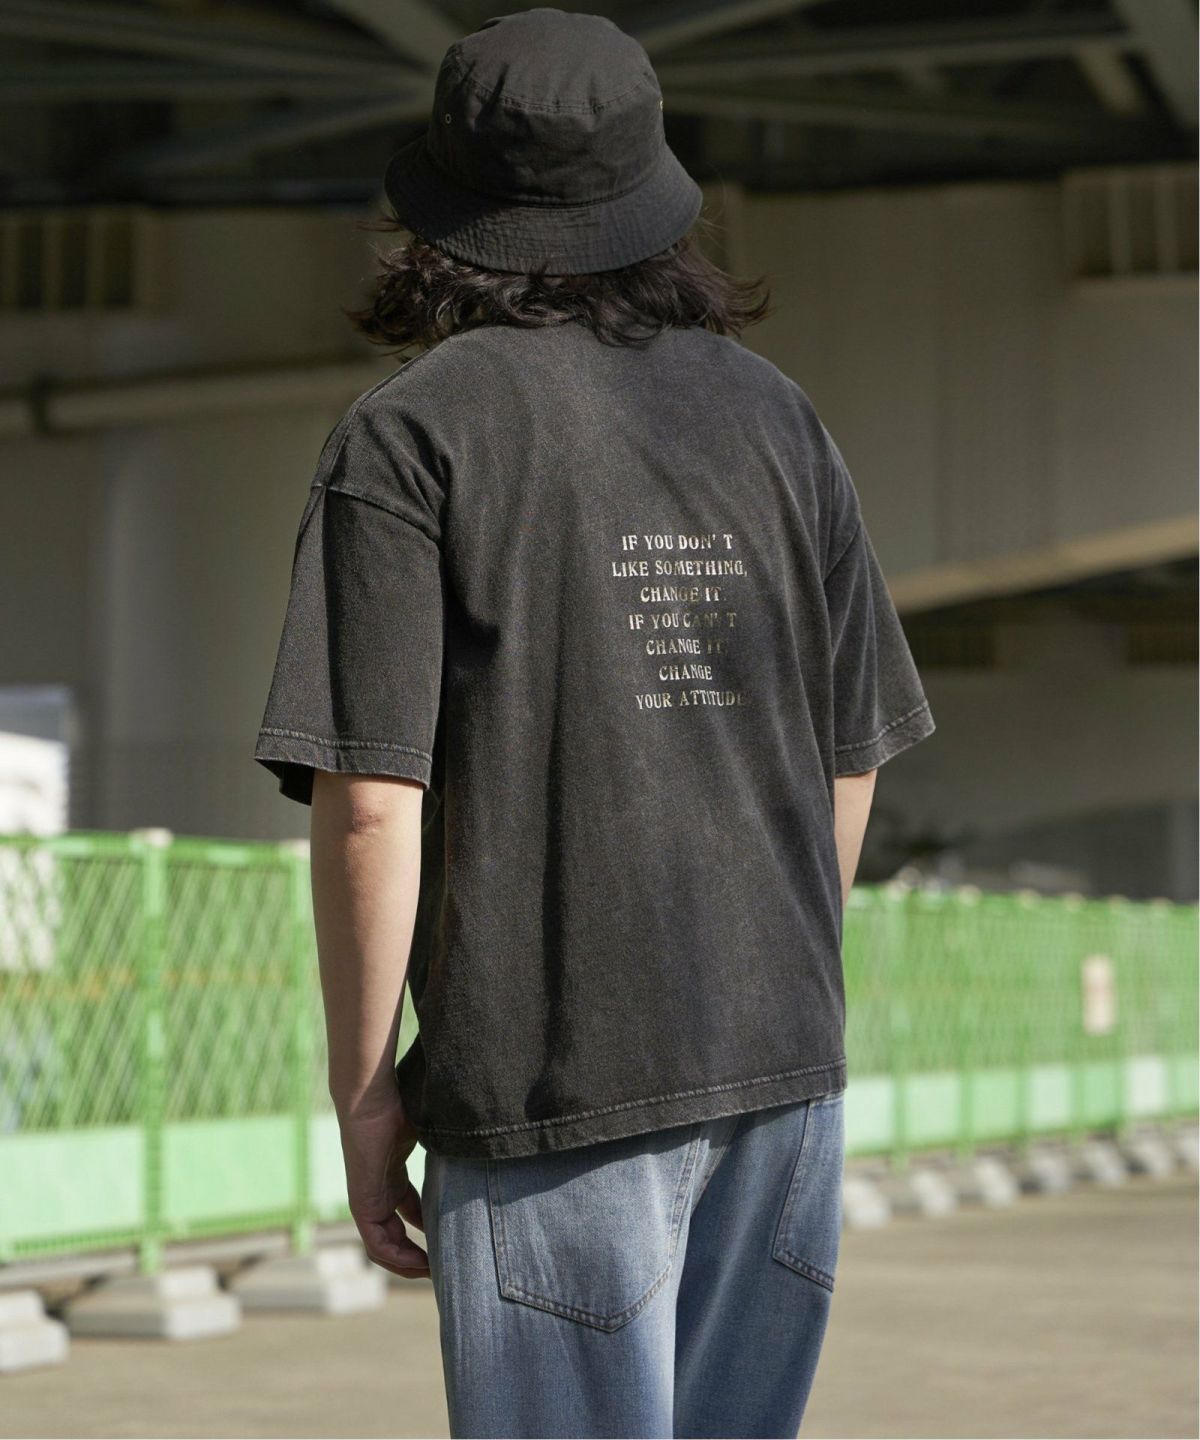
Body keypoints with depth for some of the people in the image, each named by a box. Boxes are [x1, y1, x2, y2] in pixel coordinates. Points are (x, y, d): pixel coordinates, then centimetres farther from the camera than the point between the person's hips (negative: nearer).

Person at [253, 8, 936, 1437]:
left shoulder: (410, 434, -5)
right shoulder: (775, 419, 11)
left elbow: (370, 798, -12)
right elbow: (850, 764, 13)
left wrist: (363, 1087, -4)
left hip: (555, 1084, -5)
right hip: (787, 1066, 5)